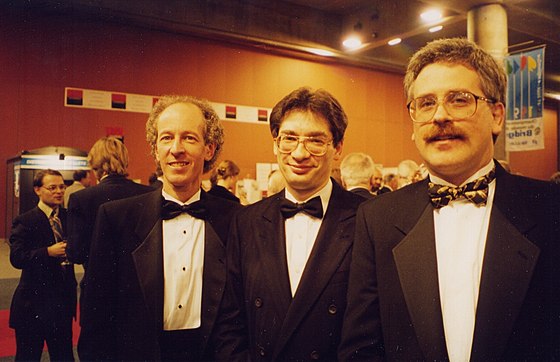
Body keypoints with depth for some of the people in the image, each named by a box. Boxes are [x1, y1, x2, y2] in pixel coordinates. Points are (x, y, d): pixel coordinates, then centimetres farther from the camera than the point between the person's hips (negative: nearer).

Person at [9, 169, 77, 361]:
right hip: (33, 301, -4)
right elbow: (16, 258, -18)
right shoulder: (24, 221, -9)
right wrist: (48, 252, -27)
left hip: (63, 299, 4)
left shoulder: (69, 217, 5)